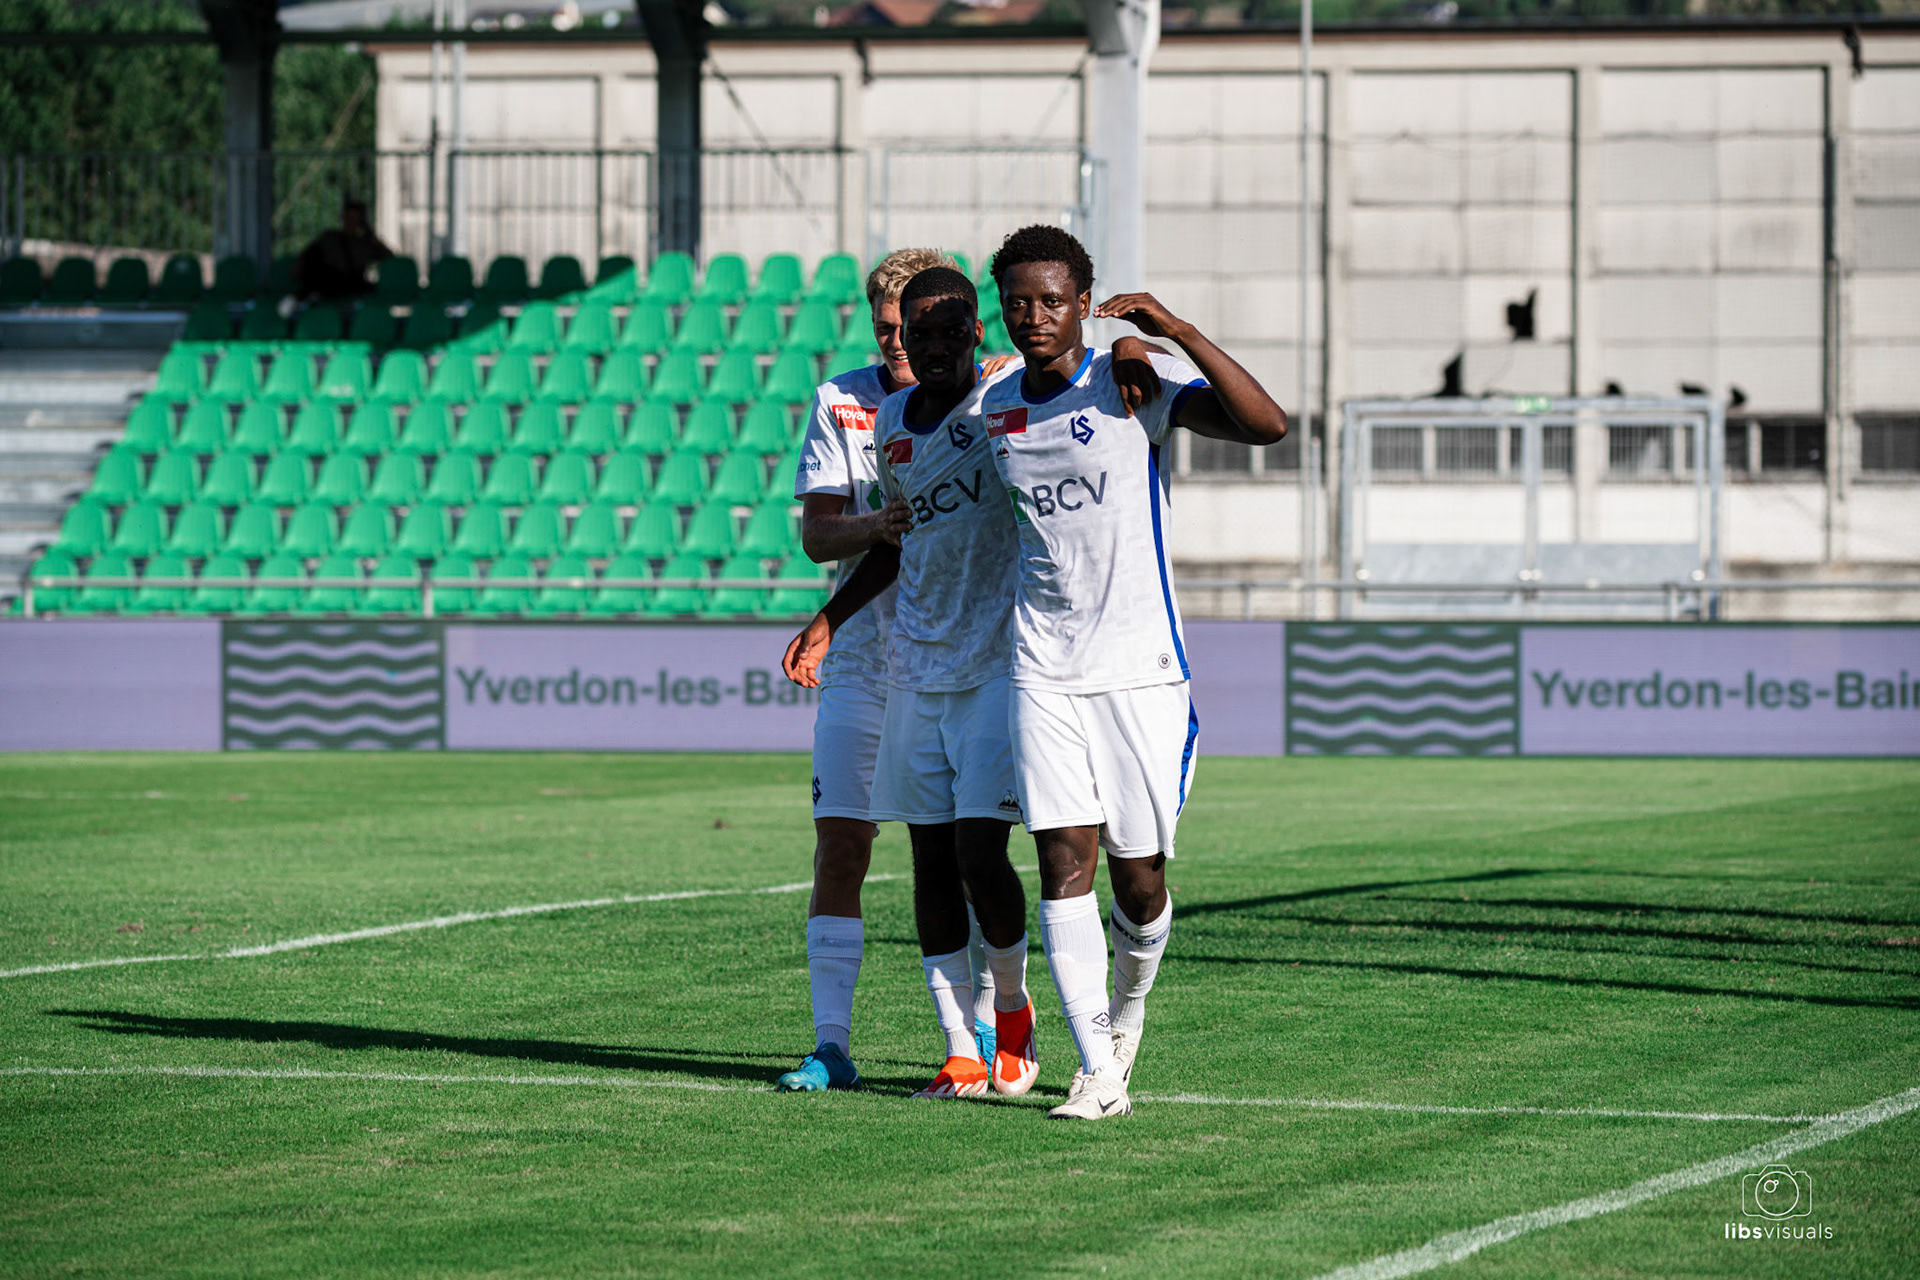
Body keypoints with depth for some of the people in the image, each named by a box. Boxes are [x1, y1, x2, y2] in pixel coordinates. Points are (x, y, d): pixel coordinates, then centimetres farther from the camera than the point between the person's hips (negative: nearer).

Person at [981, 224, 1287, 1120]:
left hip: (1140, 667, -3)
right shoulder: (997, 408, 8)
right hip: (1044, 669, 3)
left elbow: (1267, 425, -21)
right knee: (1063, 863, -8)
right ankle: (1098, 1072, -5)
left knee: (1138, 876, 1)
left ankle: (1127, 1006, 33)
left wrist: (1179, 332, -27)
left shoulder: (1136, 383, -8)